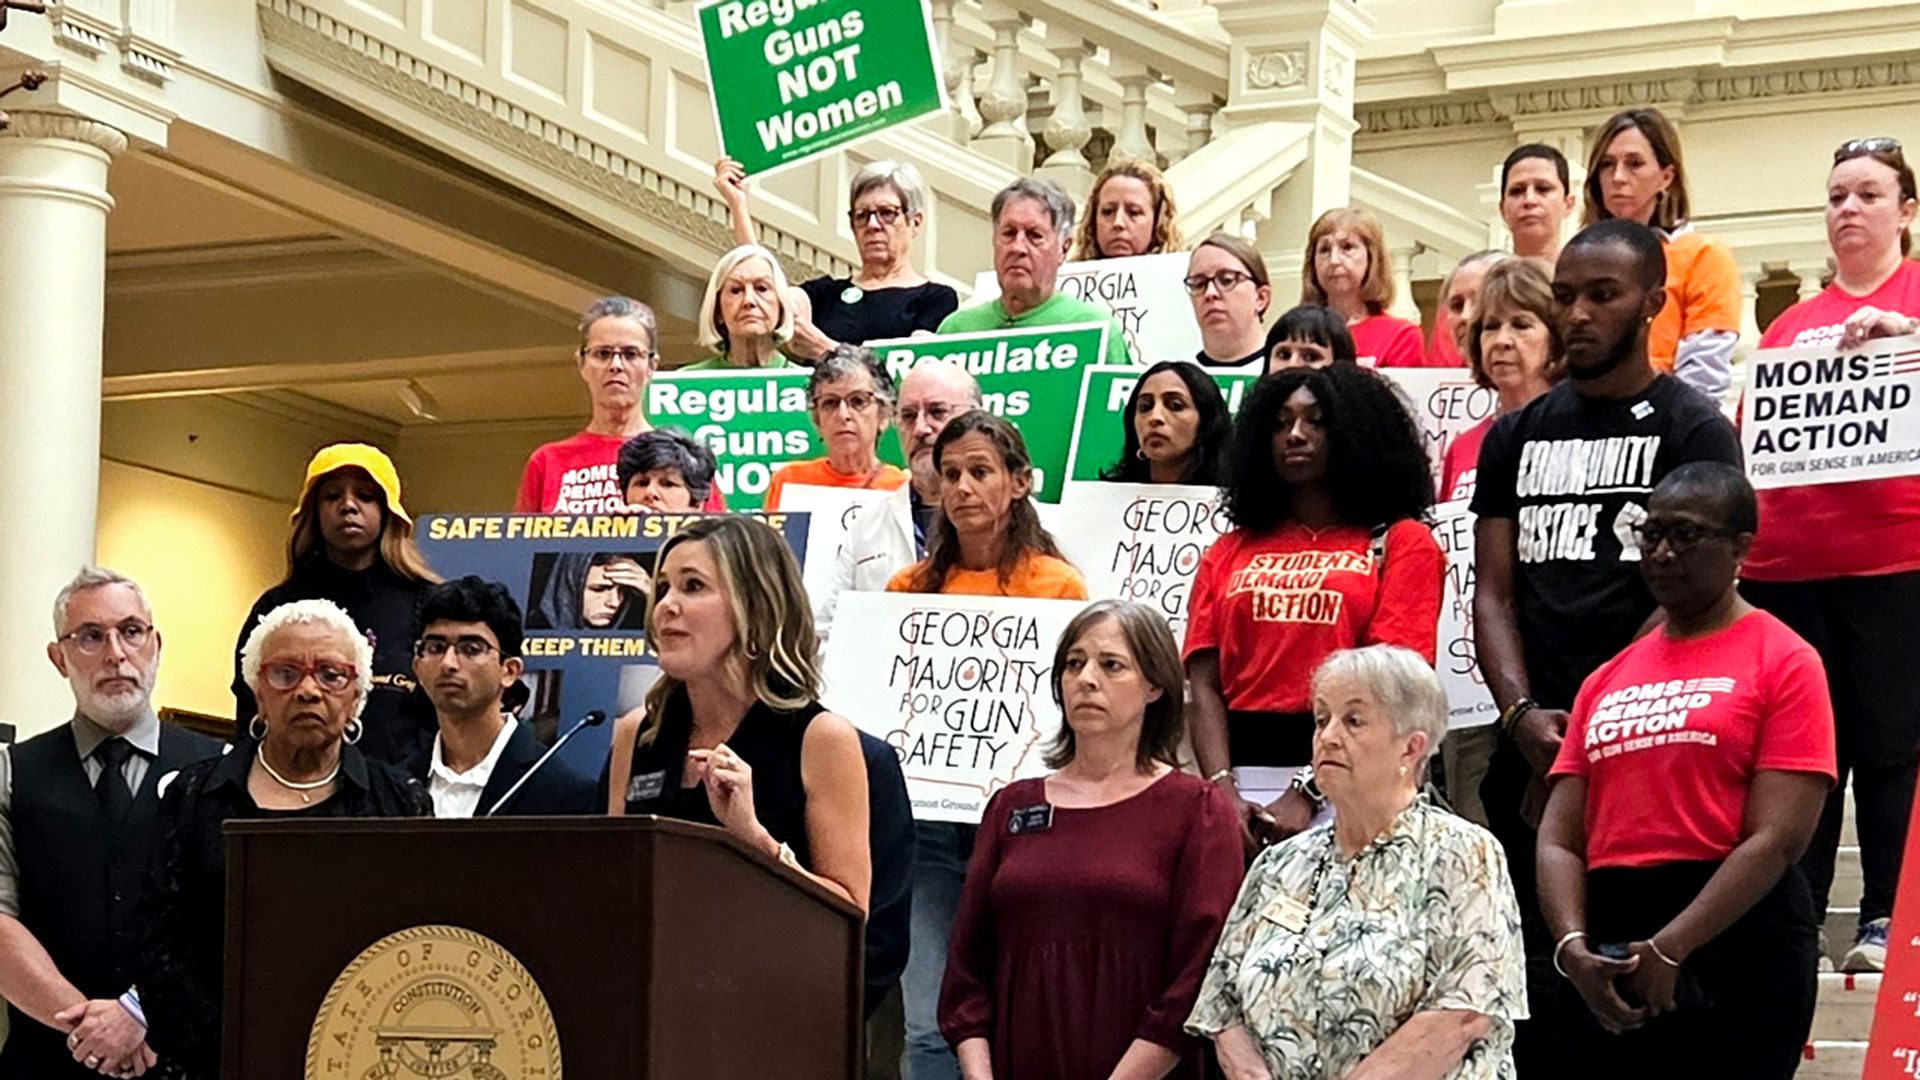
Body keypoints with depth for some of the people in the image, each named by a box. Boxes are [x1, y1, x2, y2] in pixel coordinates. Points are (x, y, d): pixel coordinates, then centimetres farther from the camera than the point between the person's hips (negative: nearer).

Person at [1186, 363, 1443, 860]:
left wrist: (1306, 794, -14)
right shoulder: (1230, 551, 18)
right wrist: (1223, 790, -8)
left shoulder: (1402, 544, 7)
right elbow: (1205, 683, 9)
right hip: (1243, 768, 3)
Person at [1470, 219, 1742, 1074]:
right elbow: (1494, 591, 10)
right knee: (1532, 981, 6)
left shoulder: (1693, 432, 1)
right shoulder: (1516, 437, 16)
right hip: (1529, 753, 5)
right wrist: (1524, 715, -8)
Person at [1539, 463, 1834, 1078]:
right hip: (1609, 941, 5)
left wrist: (1668, 951, -16)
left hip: (1734, 933, -5)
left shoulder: (1784, 662, -2)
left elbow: (1778, 838, -11)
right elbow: (1558, 838, 8)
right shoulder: (1606, 681, 14)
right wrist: (1574, 946, -10)